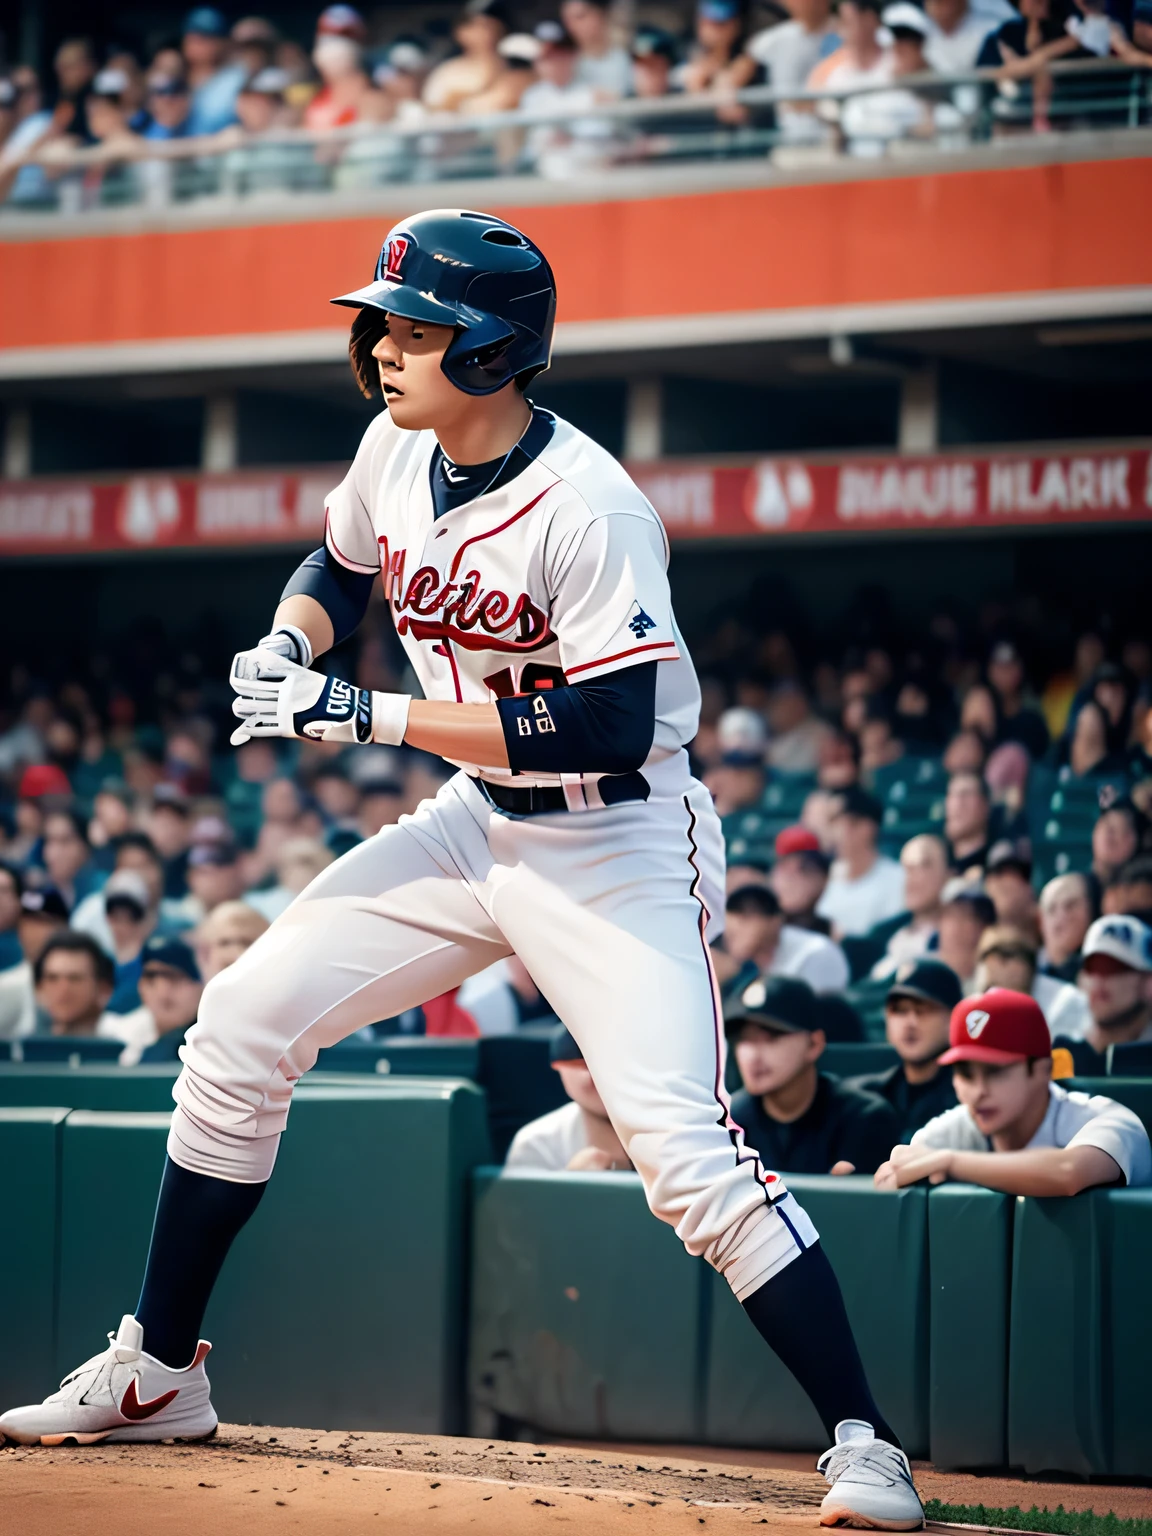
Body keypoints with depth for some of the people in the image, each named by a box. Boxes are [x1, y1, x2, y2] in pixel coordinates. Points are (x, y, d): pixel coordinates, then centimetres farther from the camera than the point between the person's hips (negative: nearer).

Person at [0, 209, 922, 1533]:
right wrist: (290, 642, -3)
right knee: (243, 1020, 2)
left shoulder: (588, 512, -25)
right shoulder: (395, 453, -2)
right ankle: (158, 1372, 14)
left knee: (684, 1149, -21)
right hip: (477, 825, 8)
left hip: (617, 843, -8)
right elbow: (339, 565, 21)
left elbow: (610, 729, -30)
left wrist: (370, 715, -27)